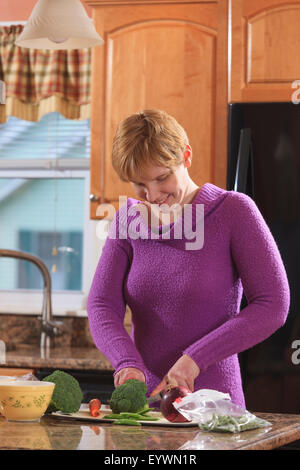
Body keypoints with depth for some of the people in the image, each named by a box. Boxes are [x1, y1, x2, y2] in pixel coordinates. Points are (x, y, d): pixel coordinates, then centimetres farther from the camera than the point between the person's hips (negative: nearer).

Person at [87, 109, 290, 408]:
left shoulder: (233, 211, -2)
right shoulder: (128, 220, 10)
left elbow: (273, 306, -8)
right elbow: (101, 305, 2)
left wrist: (195, 359, -15)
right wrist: (128, 362, -19)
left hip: (211, 403, -3)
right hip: (143, 403, 3)